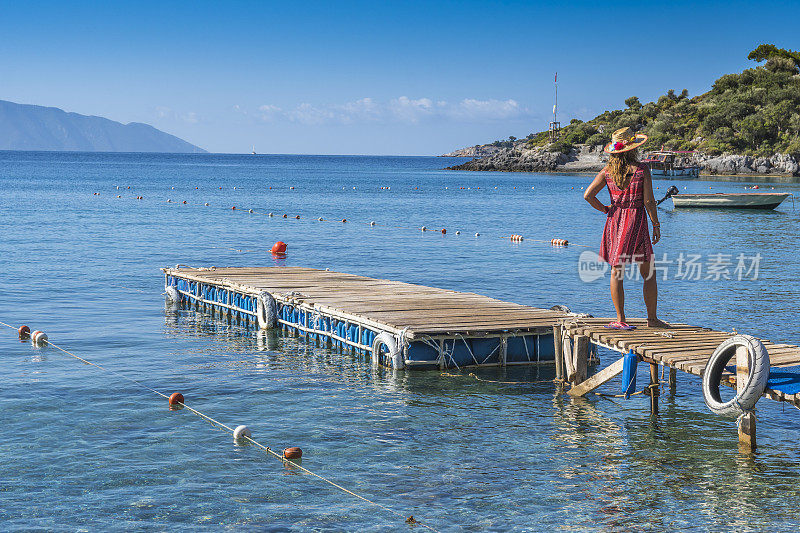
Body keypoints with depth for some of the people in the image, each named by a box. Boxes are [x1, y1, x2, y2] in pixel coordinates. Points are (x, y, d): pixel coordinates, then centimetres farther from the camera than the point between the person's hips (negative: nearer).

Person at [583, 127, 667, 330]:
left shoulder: (608, 171, 0)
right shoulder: (641, 170, -8)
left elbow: (588, 195, -6)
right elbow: (649, 201, -9)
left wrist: (604, 209, 8)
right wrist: (656, 225, -1)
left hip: (615, 222, 3)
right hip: (636, 221, -3)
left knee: (616, 271, 6)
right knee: (648, 273, 8)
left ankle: (620, 319, 4)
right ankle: (652, 318, 11)